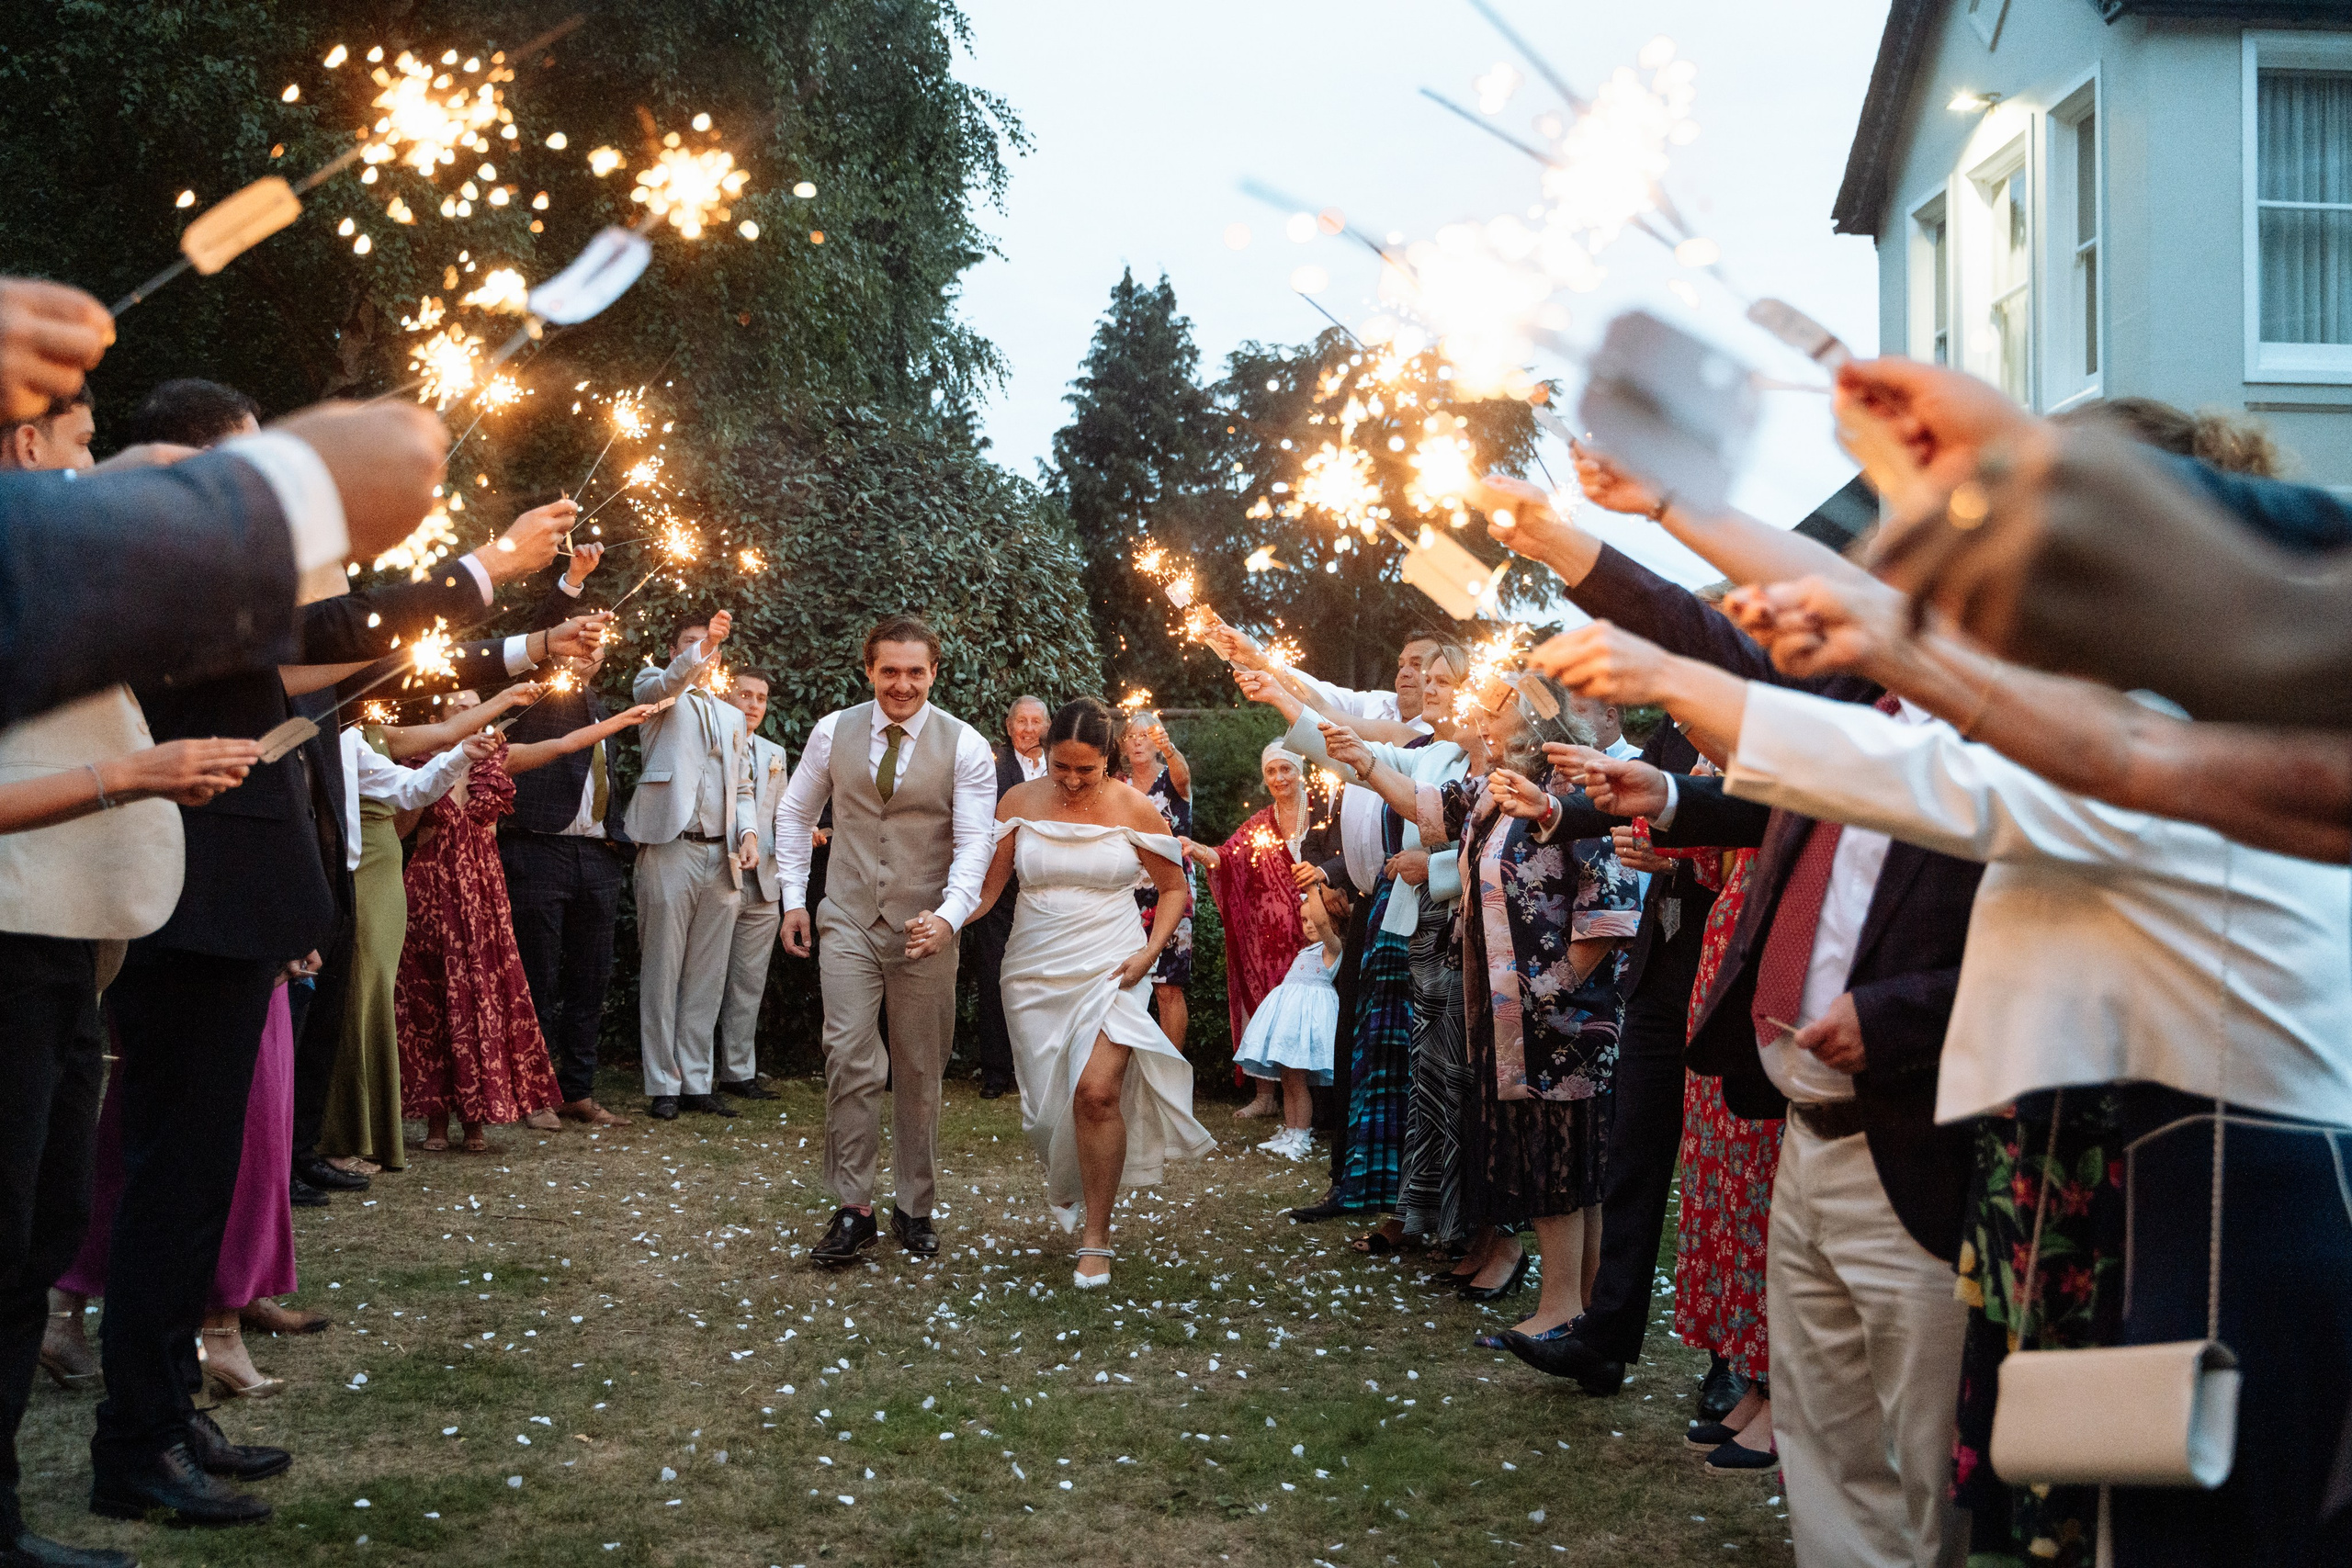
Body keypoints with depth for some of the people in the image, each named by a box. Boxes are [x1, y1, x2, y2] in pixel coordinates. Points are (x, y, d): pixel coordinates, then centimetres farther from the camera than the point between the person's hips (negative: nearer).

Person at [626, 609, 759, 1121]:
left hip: (721, 856, 5)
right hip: (671, 848, -5)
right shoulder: (657, 687, 8)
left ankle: (696, 1082, 11)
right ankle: (663, 1086, 2)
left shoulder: (731, 715, 24)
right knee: (662, 972, -2)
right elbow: (667, 683, -17)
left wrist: (748, 831, 4)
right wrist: (702, 647, -36)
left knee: (707, 976, 6)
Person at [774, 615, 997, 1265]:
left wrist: (950, 914, -26)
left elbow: (974, 842, -10)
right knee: (849, 1060, -11)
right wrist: (794, 898, 9)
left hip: (925, 930, -1)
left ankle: (914, 1207, 21)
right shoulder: (833, 732, 2)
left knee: (919, 1073, 8)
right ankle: (853, 1210, -3)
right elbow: (795, 813, 15)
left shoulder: (964, 746, -5)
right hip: (848, 922, 1)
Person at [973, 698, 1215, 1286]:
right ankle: (1067, 1182, 41)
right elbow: (986, 885, 0)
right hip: (1034, 972, 2)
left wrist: (1150, 952, -5)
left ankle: (1096, 1239, -7)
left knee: (1095, 1093, -18)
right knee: (1045, 1105, 6)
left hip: (1109, 970, -2)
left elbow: (1174, 886, 9)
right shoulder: (1019, 804, 1)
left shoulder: (1134, 808, -2)